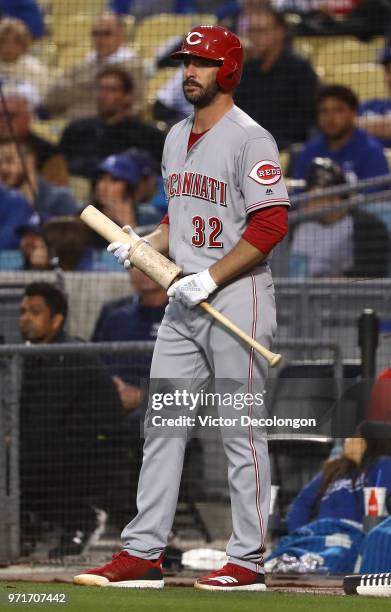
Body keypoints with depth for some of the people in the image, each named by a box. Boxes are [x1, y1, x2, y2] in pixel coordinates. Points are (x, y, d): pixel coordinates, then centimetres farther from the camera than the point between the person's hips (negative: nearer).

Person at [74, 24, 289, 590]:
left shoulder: (249, 139, -11)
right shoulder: (177, 138, 15)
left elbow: (271, 225, -18)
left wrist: (210, 279, -21)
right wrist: (143, 246, 6)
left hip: (237, 295, -8)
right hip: (184, 299, 8)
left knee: (241, 431, -4)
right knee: (162, 425, 6)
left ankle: (248, 561, 0)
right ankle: (142, 554, 8)